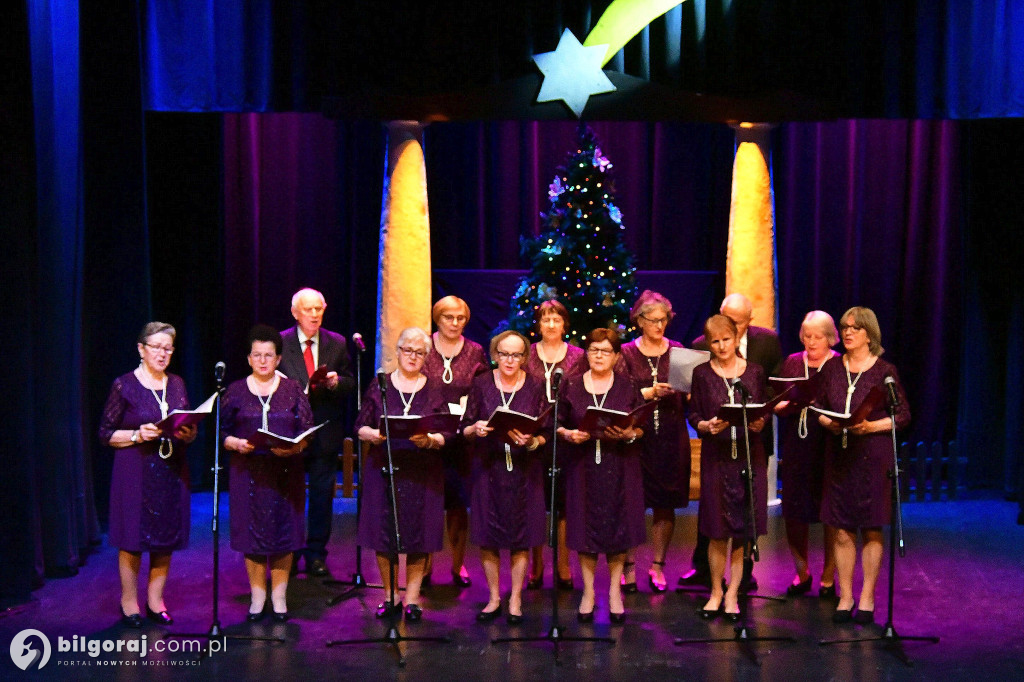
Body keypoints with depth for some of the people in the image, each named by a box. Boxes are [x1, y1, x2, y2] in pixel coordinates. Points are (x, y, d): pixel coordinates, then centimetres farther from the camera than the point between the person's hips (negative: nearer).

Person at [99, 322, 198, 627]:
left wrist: (187, 434, -8)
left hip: (172, 472, 4)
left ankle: (155, 600, 18)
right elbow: (106, 434, -3)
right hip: (135, 473, -4)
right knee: (133, 538, -2)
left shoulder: (176, 385, 10)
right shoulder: (124, 385, -3)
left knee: (166, 538, 6)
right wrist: (138, 435, -18)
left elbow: (191, 430, 14)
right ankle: (129, 601, 12)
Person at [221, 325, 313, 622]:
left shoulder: (293, 389, 5)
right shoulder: (236, 391, 6)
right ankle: (257, 598, 14)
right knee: (252, 533, 2)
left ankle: (279, 598, 13)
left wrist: (293, 447, -17)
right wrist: (236, 444, -14)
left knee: (283, 531, 2)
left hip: (285, 472, 0)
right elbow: (222, 432, 6)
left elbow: (307, 432, 2)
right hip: (248, 471, 0)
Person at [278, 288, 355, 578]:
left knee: (322, 495, 6)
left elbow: (350, 384, 7)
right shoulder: (279, 343, -1)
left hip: (325, 432, 2)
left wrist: (337, 382, -15)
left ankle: (316, 555, 16)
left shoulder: (337, 344, 6)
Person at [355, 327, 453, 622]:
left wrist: (429, 440, -19)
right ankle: (390, 596, 15)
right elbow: (361, 427, 4)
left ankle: (412, 600, 11)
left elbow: (447, 434, 1)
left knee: (419, 537, 0)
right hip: (383, 470, 0)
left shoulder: (435, 390, 6)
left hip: (423, 473, 0)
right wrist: (373, 434, -16)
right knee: (383, 534, 1)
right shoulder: (379, 387, 7)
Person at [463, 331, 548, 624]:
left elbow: (545, 434, 0)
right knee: (487, 536, 3)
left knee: (521, 537, 2)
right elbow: (465, 429, 3)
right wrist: (475, 429, -19)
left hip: (524, 469, -1)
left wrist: (531, 441, -20)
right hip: (488, 468, 1)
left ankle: (515, 600, 15)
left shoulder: (535, 386, 0)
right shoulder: (481, 384, 2)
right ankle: (493, 597, 18)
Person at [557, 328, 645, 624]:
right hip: (583, 465, 0)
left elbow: (641, 427, 3)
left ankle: (615, 591, 15)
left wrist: (628, 434, -16)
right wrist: (568, 434, -13)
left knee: (617, 525, 2)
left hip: (619, 467, 0)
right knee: (585, 526, 2)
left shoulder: (628, 387, 4)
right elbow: (558, 424, 6)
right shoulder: (571, 385, 6)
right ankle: (588, 591, 14)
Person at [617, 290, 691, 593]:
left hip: (671, 436, 2)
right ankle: (628, 566, 8)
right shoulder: (626, 352, 4)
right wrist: (651, 392, -19)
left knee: (666, 505, 4)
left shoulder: (677, 351, 10)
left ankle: (658, 565, 15)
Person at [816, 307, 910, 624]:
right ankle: (845, 596, 13)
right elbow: (820, 410, 14)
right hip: (839, 455, 3)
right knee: (842, 532, 4)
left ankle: (867, 598, 13)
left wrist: (870, 426, -15)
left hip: (874, 456, -3)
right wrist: (830, 423, -7)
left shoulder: (885, 371, -3)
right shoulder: (832, 369, 8)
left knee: (872, 530, 3)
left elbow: (903, 416, -2)